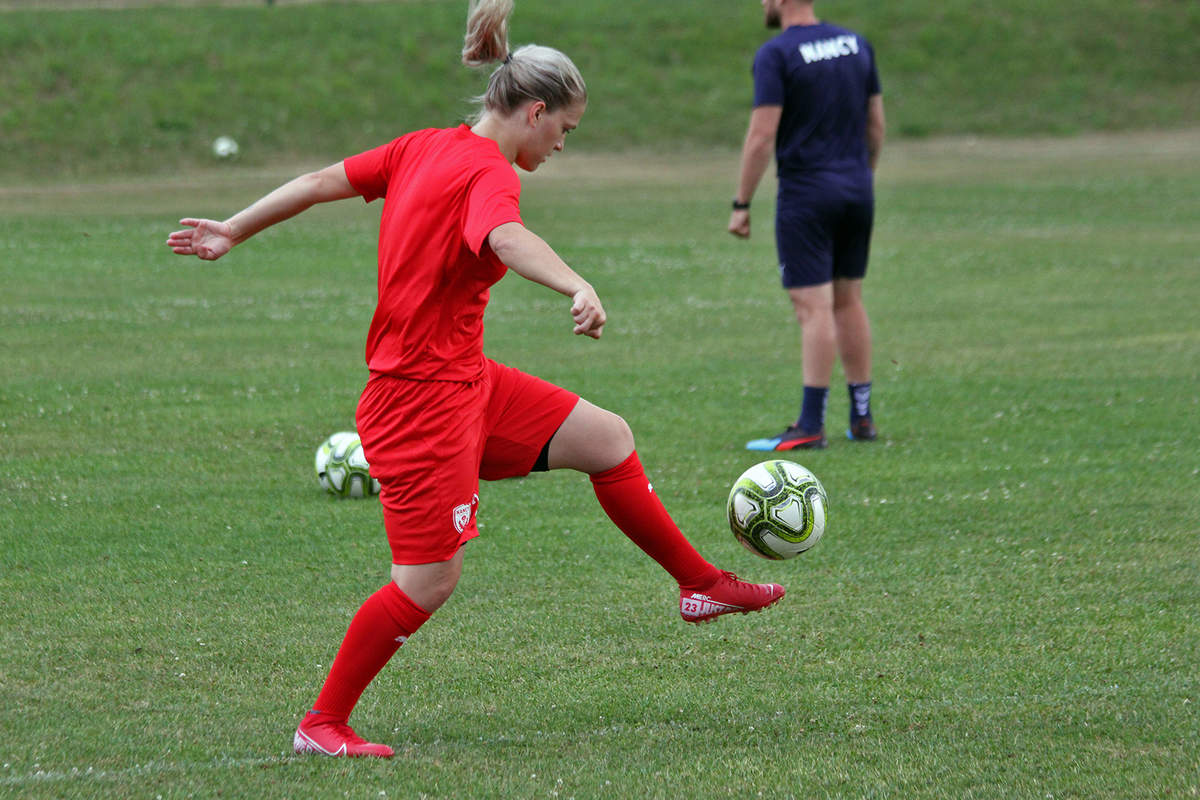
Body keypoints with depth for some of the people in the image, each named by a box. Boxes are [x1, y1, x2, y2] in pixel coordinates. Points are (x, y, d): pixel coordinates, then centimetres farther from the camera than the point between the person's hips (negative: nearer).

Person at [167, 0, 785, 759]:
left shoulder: (426, 148, 6)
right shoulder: (487, 170, -19)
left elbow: (324, 180, 12)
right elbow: (506, 237, -42)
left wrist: (233, 231, 23)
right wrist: (578, 288, -59)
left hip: (465, 383, 10)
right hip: (423, 401, -10)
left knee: (609, 439, 11)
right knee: (430, 582, -5)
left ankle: (701, 585, 23)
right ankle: (322, 725, 5)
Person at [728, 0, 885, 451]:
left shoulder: (776, 54, -12)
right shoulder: (856, 45, 7)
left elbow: (762, 135, -16)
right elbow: (876, 125, 12)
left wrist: (741, 204, -10)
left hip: (805, 196, -6)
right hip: (857, 192, 6)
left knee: (814, 308, -8)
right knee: (848, 301, 14)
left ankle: (811, 426, -10)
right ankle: (861, 418, 17)